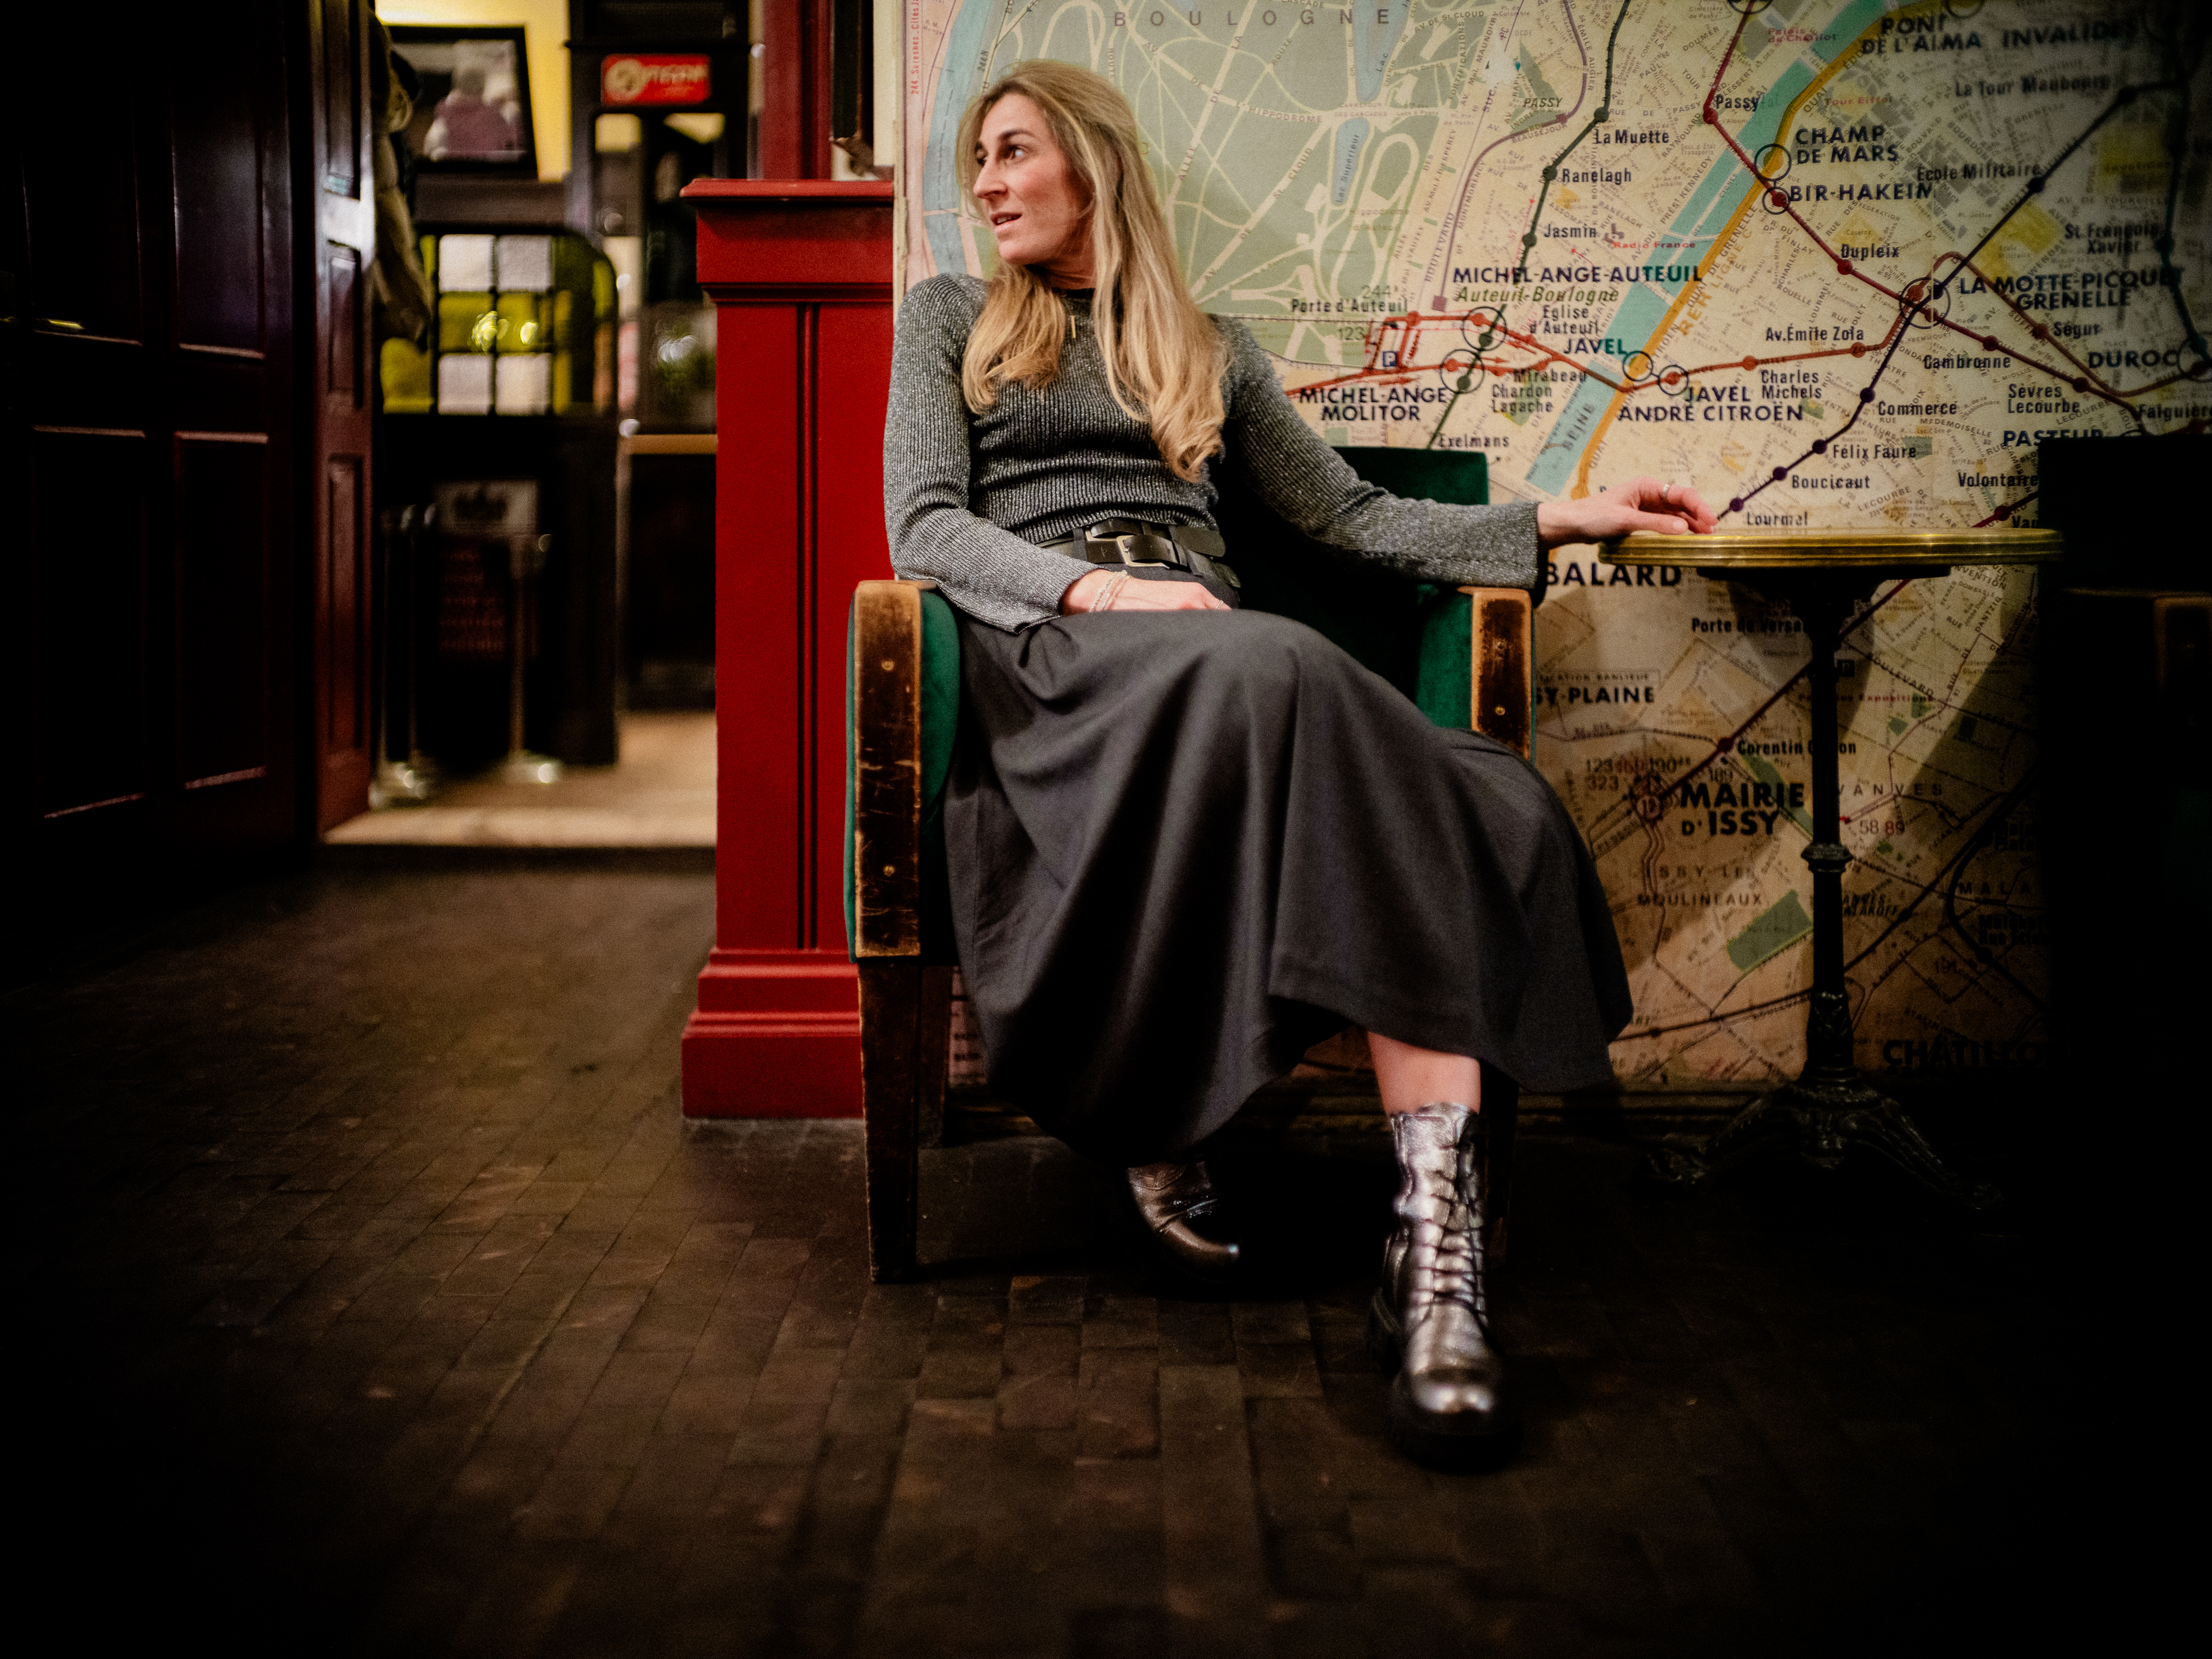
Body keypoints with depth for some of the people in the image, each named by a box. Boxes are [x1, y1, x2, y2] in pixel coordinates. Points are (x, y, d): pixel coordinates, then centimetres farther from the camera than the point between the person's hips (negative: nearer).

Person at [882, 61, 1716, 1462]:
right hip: (1046, 650, -3)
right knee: (1275, 669, -40)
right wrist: (1094, 587, -12)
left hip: (1207, 644, 3)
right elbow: (924, 525, 8)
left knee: (1474, 804, -32)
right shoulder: (952, 319, 22)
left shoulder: (1211, 346, 29)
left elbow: (1348, 514, 24)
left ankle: (1438, 1256, -43)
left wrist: (1557, 520, 12)